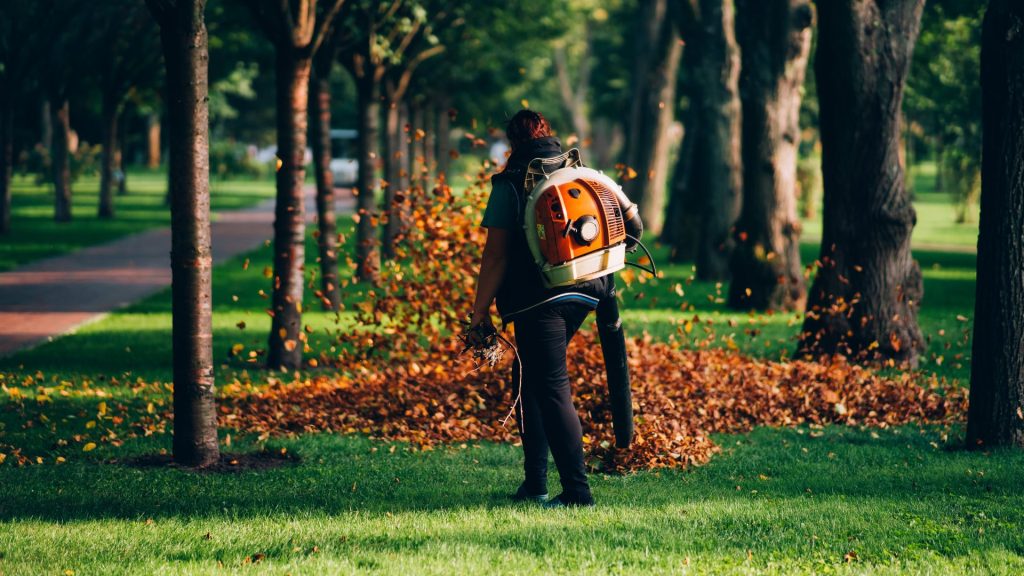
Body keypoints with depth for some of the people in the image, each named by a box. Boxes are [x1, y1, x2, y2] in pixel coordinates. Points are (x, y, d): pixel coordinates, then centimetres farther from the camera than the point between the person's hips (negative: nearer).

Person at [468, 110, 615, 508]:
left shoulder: (510, 183, -5)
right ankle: (534, 483, 20)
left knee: (552, 390, -5)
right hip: (583, 295, 7)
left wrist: (480, 311, -4)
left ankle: (577, 491, -10)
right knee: (529, 380, 20)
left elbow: (496, 253, -8)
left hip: (538, 301, -7)